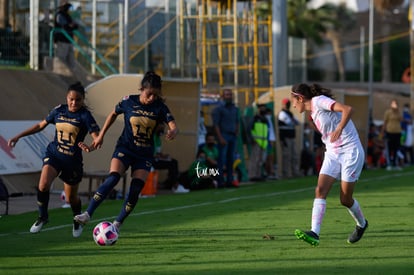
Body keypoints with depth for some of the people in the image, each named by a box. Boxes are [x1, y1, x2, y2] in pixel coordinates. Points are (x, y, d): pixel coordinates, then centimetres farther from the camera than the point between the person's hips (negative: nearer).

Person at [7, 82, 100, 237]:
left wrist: (90, 147, -44)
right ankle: (43, 217, -1)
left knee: (71, 198, 9)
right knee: (43, 184, -23)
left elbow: (97, 138, -21)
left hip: (73, 160, -2)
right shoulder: (59, 111, -1)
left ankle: (78, 221, 41)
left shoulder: (85, 116, -14)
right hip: (54, 154, 2)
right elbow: (41, 125, 14)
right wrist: (18, 137, 11)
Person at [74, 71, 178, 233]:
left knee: (136, 190, -9)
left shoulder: (159, 107, -8)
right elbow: (113, 114, 11)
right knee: (112, 179, -23)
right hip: (125, 148, -2)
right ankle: (87, 214, -25)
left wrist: (172, 132, -40)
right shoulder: (129, 102, -8)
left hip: (145, 154, 2)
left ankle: (117, 224, 7)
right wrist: (101, 135, 10)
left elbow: (173, 126, -15)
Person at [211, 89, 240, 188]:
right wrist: (220, 138, -15)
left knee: (231, 159, 5)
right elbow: (216, 124, -8)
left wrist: (236, 135, 9)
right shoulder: (219, 109, -2)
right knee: (222, 159, -7)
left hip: (233, 136, 6)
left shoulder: (235, 109, 16)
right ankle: (221, 182, -8)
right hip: (223, 135, -6)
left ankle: (230, 180, 8)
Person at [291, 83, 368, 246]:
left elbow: (347, 109, -26)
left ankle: (361, 224, 29)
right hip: (332, 154, 8)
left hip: (350, 152, -8)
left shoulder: (319, 101, -13)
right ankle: (314, 233, -22)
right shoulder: (313, 112, 14)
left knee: (345, 199, -1)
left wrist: (339, 129, -33)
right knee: (320, 191, -12)